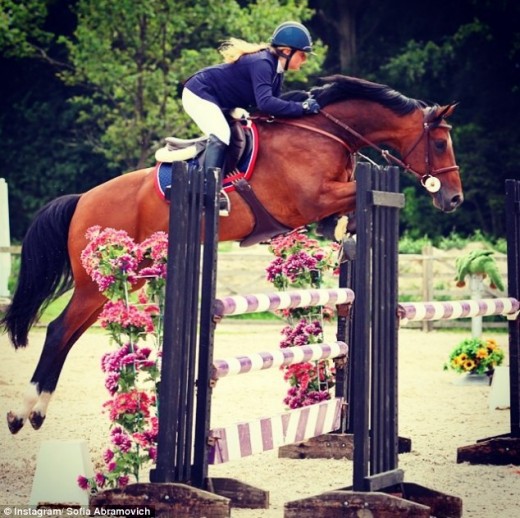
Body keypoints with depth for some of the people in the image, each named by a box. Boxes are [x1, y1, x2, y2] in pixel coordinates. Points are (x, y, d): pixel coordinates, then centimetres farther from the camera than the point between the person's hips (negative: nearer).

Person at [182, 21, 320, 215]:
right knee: (221, 136, -27)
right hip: (199, 94, -11)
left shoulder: (276, 69, 3)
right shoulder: (262, 64, -27)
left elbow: (275, 103, 4)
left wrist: (303, 102, -10)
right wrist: (302, 108, -36)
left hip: (217, 102, 11)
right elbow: (265, 103, -39)